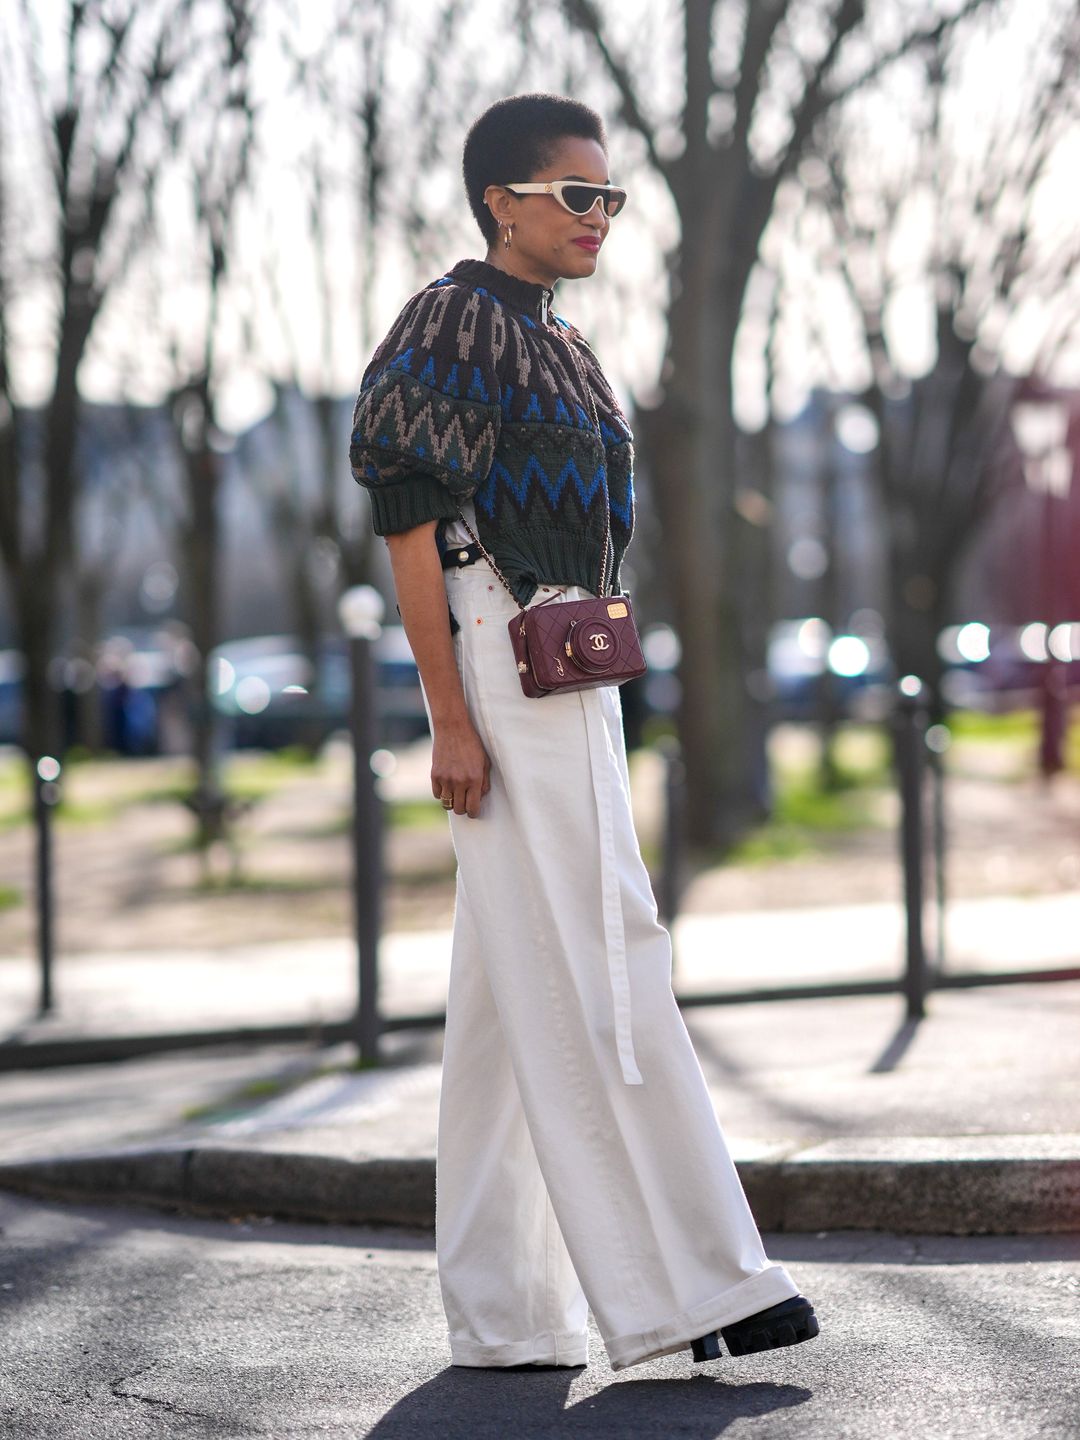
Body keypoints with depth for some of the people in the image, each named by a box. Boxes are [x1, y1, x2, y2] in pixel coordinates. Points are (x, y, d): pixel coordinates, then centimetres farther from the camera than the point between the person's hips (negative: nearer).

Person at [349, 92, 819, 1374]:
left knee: (511, 997, 8)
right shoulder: (454, 321, -8)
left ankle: (504, 1314, 10)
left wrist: (593, 724, 20)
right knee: (589, 972, -12)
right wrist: (450, 720, -20)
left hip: (570, 680, 10)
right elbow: (408, 520, -14)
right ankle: (679, 1288, -12)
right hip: (500, 671, -10)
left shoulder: (555, 344, 21)